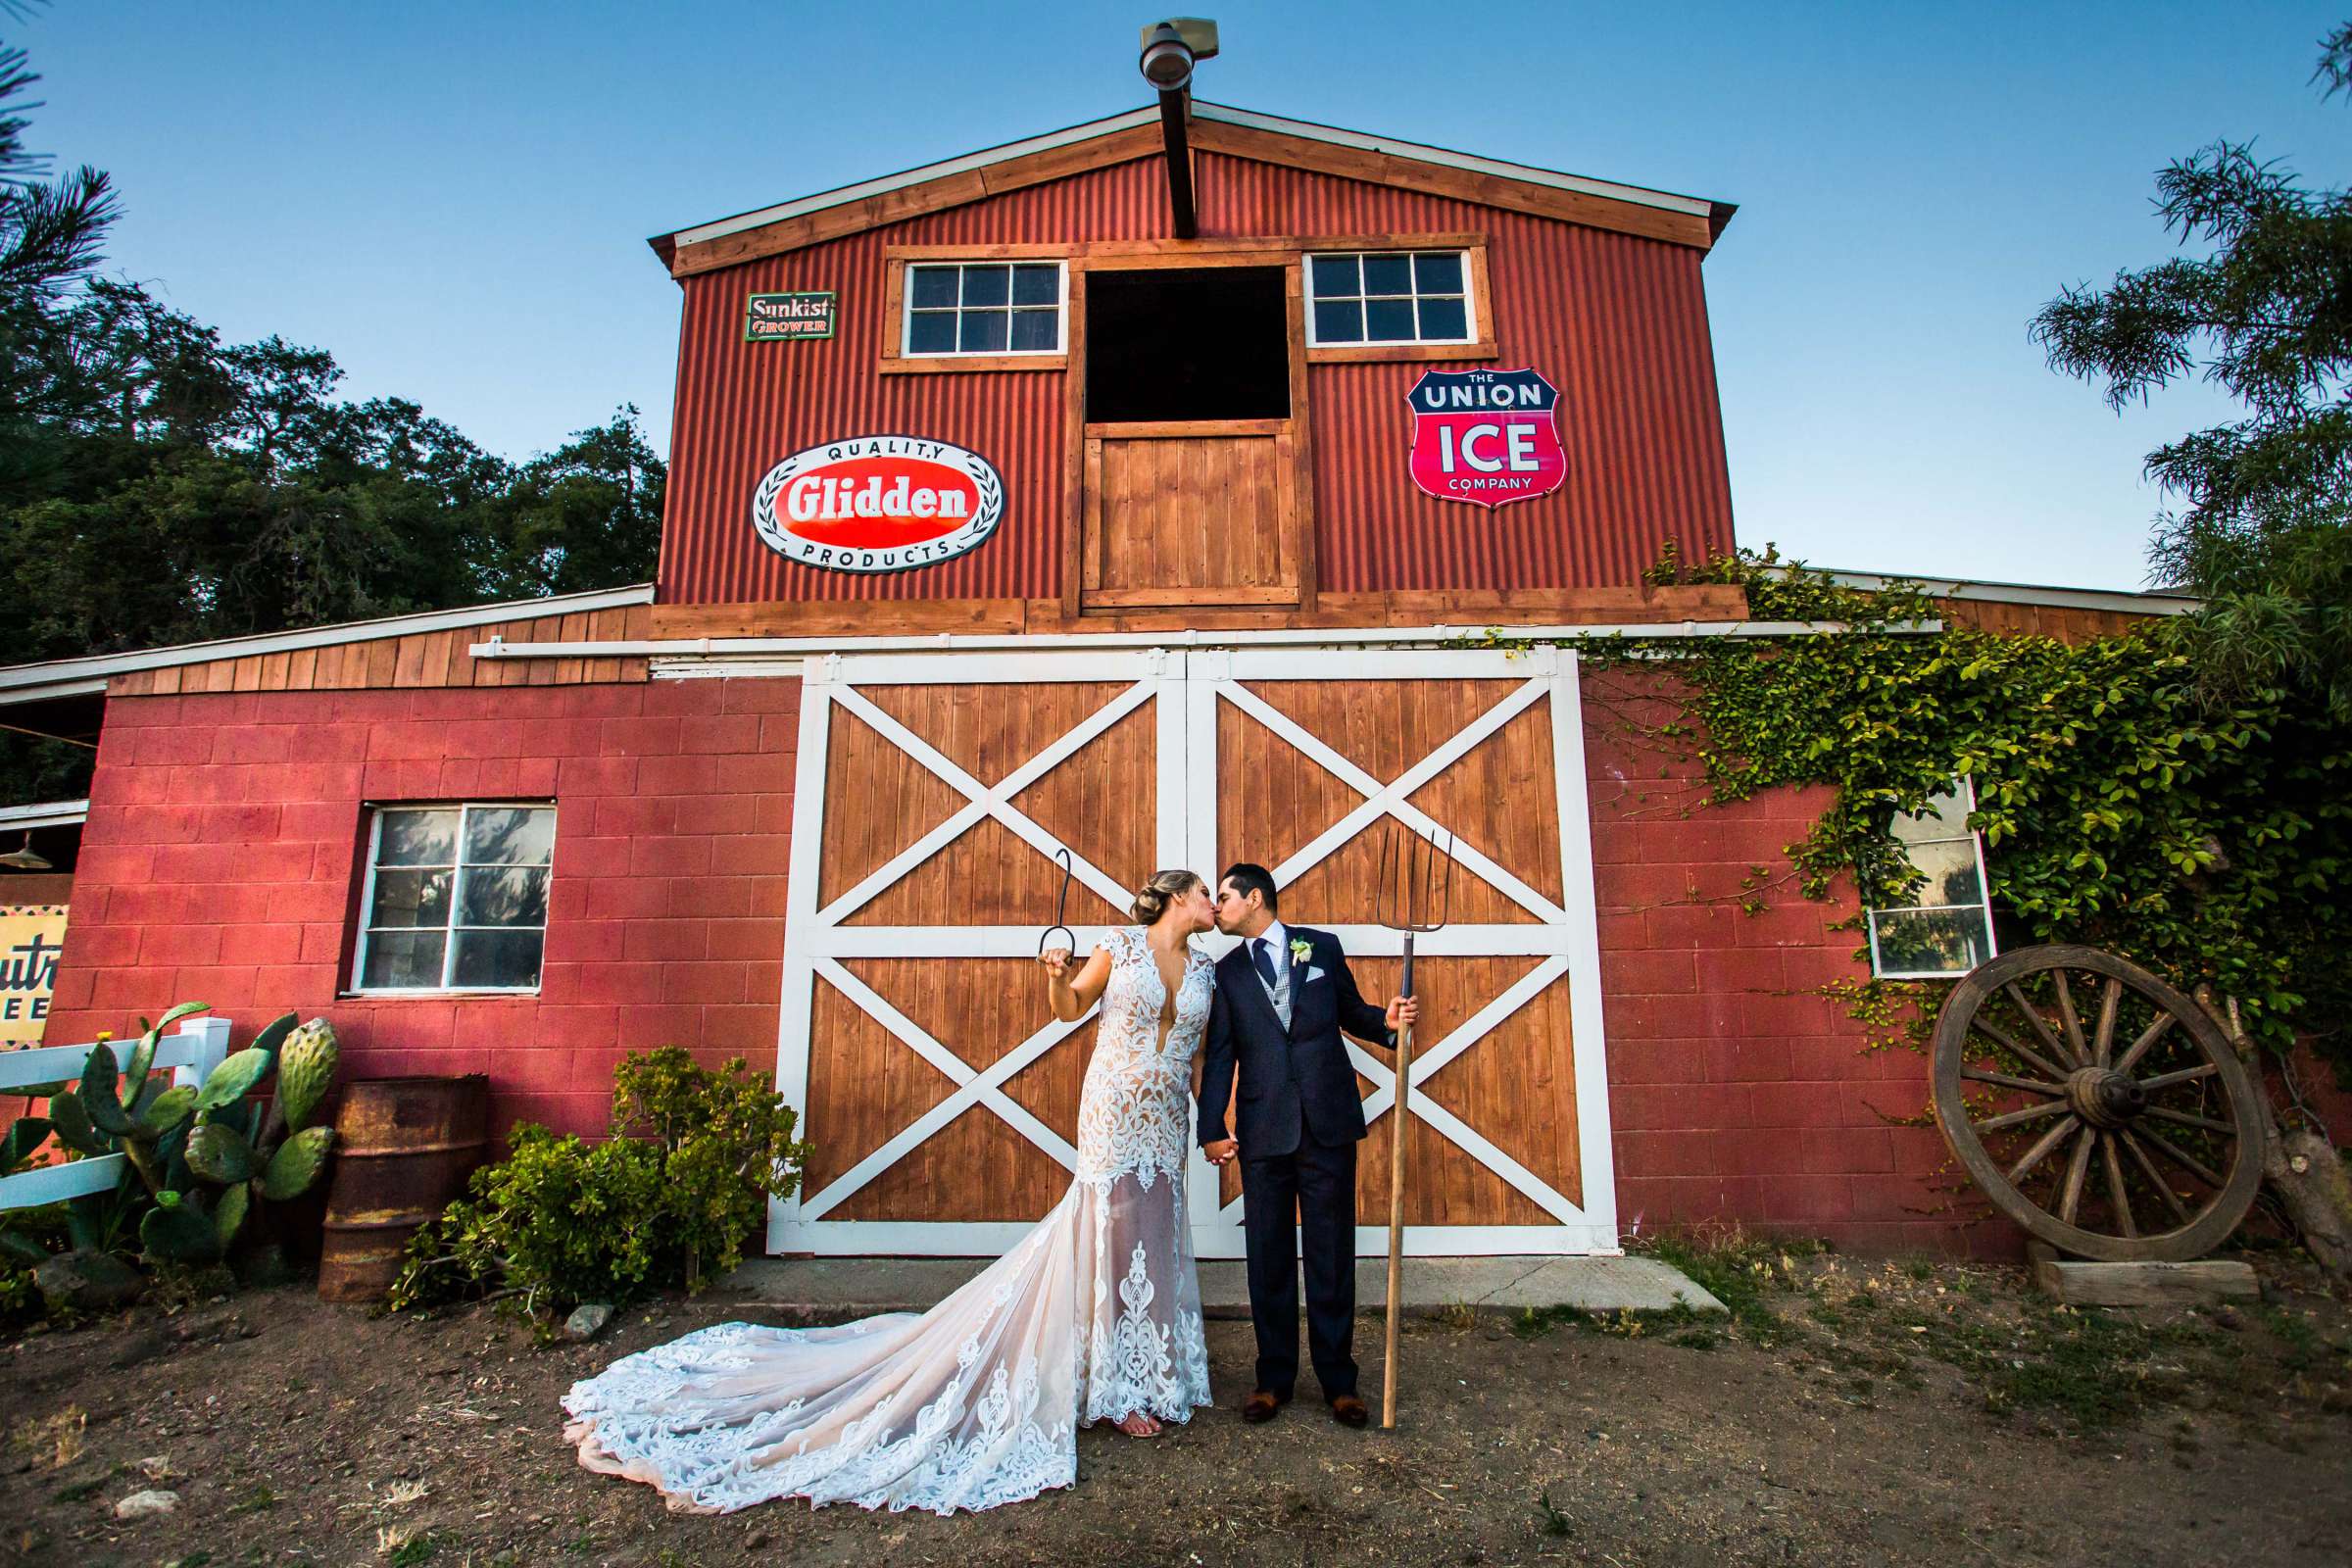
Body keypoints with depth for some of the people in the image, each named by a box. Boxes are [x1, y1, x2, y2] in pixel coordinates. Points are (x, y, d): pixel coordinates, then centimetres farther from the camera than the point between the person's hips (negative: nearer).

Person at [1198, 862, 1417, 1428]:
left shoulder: (1322, 947, 6)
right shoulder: (1226, 971, 8)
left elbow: (1351, 1014, 14)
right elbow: (1219, 1056, 4)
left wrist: (1386, 1021, -8)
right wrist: (1212, 1128, -4)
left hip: (1328, 1123, -1)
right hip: (1263, 1128, 1)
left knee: (1332, 1255, 7)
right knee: (1268, 1258, 9)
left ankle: (1338, 1380, 21)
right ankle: (1274, 1377, 24)